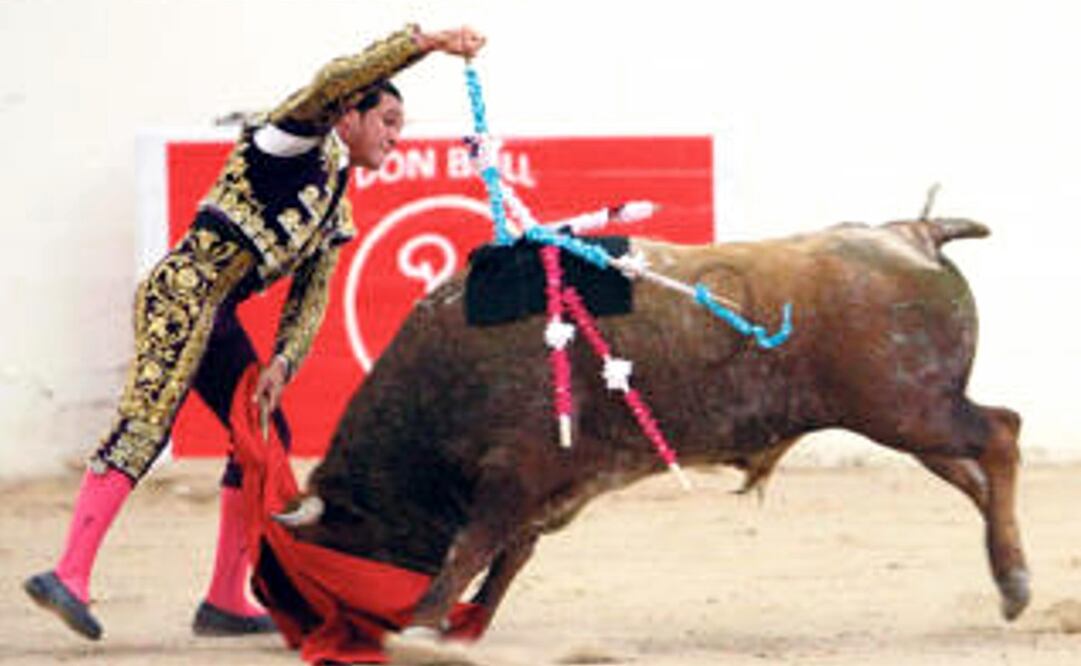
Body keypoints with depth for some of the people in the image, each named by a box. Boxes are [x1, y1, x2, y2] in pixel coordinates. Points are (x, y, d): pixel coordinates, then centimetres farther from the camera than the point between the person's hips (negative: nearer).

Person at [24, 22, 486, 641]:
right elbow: (335, 80, -17)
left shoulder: (336, 215, 24)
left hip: (219, 319, 10)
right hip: (183, 291, -10)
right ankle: (69, 576, -32)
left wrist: (281, 365, 2)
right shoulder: (303, 139, 3)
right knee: (148, 421, -21)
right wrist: (428, 42, -20)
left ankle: (227, 600, 14)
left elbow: (309, 304, 20)